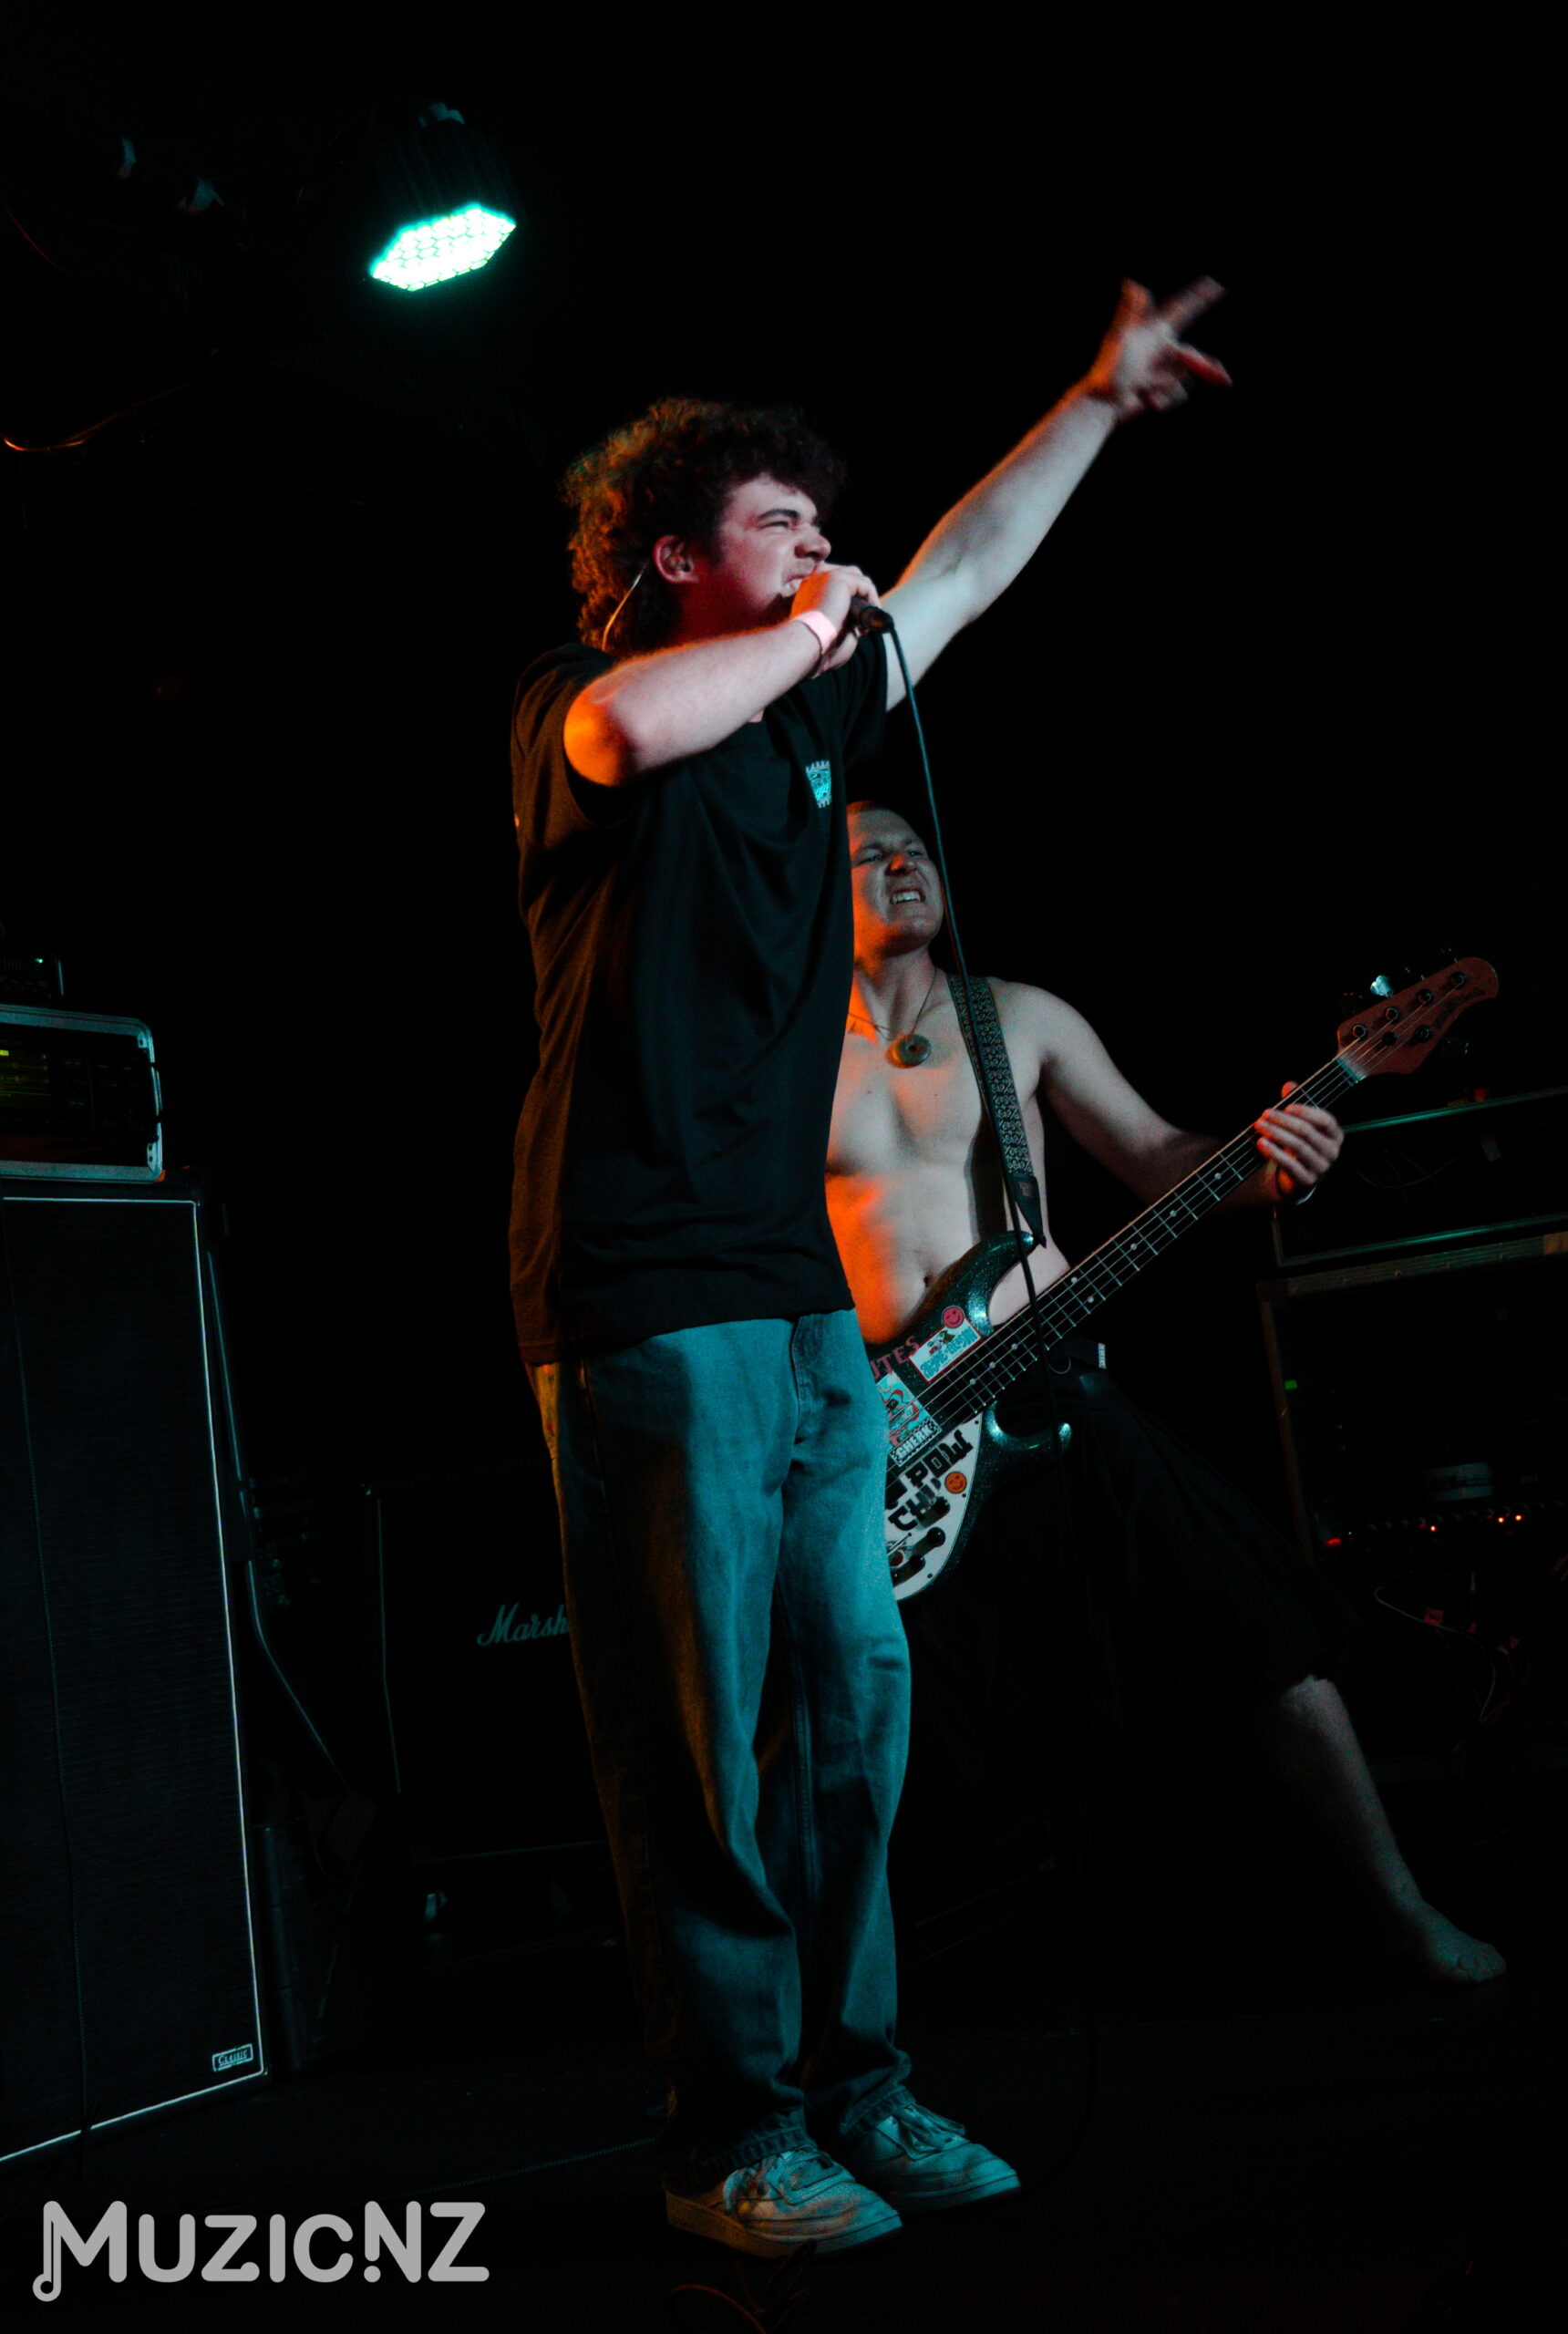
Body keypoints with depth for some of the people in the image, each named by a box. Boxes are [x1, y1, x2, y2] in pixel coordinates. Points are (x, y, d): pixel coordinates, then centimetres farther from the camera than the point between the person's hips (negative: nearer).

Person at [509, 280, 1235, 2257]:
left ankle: (851, 2090, 17)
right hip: (644, 1289, -8)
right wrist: (809, 625, -9)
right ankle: (732, 2143, 4)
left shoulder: (805, 717, 21)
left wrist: (1100, 396, 36)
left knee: (852, 1694, 7)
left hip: (798, 1284, 8)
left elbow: (967, 567, 31)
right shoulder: (576, 699, 0)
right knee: (699, 1735, -5)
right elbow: (628, 734, -26)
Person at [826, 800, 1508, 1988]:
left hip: (1047, 1387, 1)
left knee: (1261, 1629, -6)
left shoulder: (1022, 1017, 10)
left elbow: (1154, 1156, 8)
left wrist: (1257, 1166, -14)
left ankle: (1399, 1903, 8)